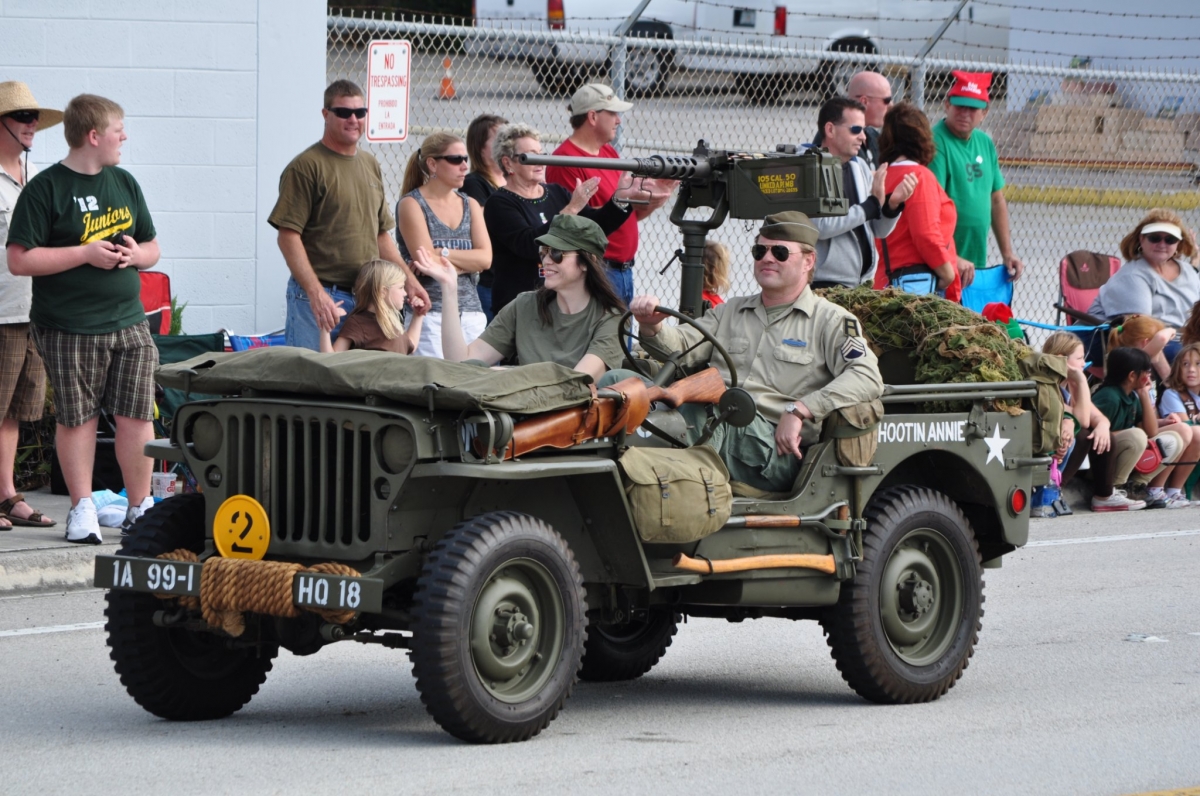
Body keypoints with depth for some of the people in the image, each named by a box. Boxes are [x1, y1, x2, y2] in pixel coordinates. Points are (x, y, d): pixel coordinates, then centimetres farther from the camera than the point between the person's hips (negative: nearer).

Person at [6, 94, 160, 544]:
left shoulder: (124, 184, 14)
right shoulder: (46, 189, -6)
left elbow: (152, 249, 23)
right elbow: (19, 260, -12)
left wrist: (135, 254, -1)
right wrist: (86, 254, -15)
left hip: (128, 323, 5)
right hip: (68, 329, -5)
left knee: (137, 415, 1)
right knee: (77, 418, 2)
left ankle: (140, 507, 11)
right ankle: (82, 508, 13)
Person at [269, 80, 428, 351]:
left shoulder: (370, 165, 17)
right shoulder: (306, 166, -7)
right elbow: (289, 236, -12)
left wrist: (409, 282, 13)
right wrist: (316, 293, -21)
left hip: (367, 298, 7)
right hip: (319, 297, -7)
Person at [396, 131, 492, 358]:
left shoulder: (470, 205, 15)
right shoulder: (411, 204, -1)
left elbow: (485, 259, 1)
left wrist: (445, 254, -9)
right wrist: (467, 262, -3)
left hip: (471, 312, 5)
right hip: (430, 312, -5)